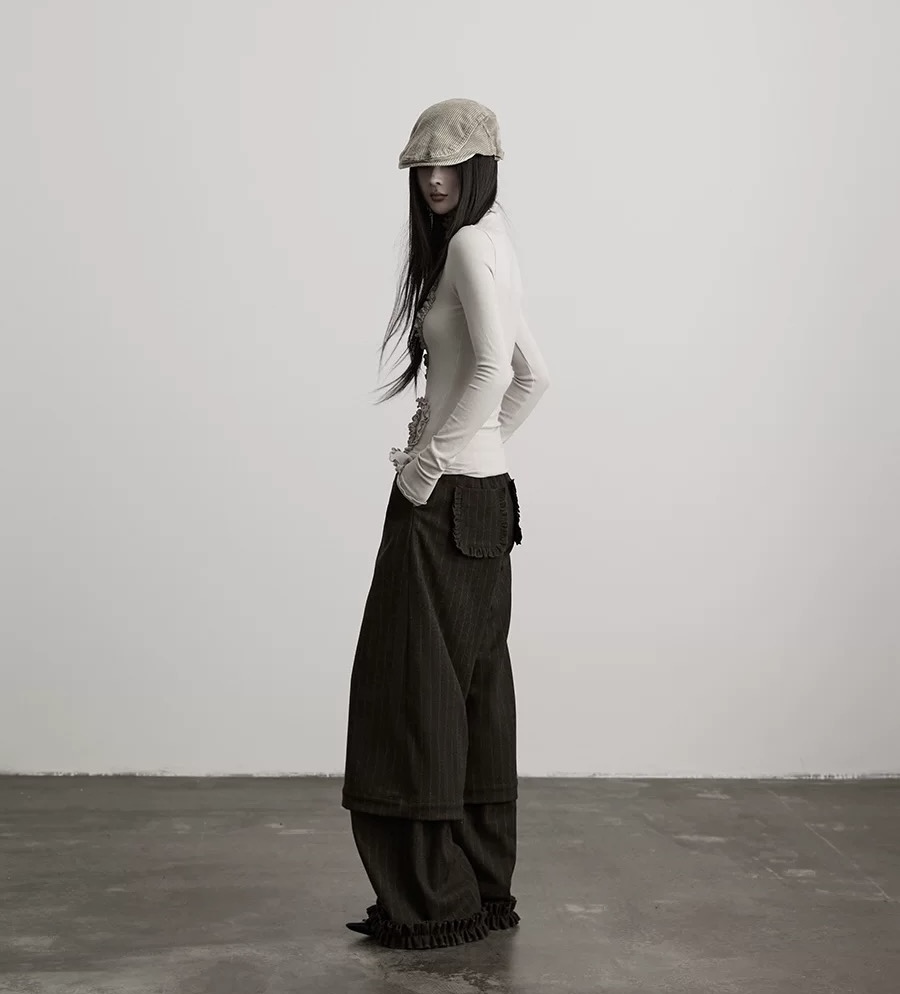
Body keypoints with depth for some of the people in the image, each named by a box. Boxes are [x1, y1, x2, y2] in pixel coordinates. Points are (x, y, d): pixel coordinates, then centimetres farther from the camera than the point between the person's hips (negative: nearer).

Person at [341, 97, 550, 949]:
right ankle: (484, 889, 21)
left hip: (445, 499, -10)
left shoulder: (470, 244, -11)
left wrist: (431, 461, -18)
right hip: (482, 498, 10)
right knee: (475, 692, 12)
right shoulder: (489, 244, 17)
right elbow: (535, 378, 22)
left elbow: (496, 366, -25)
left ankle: (434, 900, 7)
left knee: (418, 692, -2)